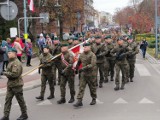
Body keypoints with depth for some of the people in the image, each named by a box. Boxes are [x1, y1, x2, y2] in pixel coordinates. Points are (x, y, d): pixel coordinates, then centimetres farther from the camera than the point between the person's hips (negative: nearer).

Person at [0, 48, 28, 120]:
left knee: (20, 100, 5)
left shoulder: (16, 63, -20)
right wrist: (6, 73, 4)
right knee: (8, 100, 8)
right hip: (10, 84, 9)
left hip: (16, 85, -9)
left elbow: (15, 74, -28)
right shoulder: (11, 61, 12)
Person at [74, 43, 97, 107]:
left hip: (91, 74, -5)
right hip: (83, 74, 5)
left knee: (92, 87, 10)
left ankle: (94, 99, 29)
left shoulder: (92, 55, -14)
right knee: (81, 87, -4)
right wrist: (76, 69, 27)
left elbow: (92, 65, -26)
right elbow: (79, 63, 22)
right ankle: (79, 101, -4)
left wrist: (83, 68, -30)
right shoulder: (82, 55, 5)